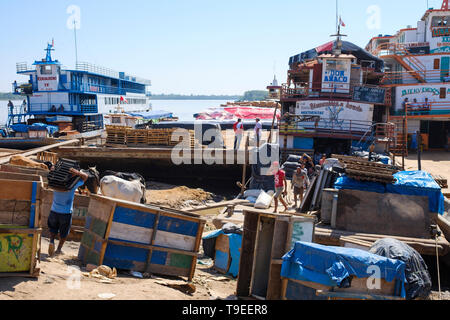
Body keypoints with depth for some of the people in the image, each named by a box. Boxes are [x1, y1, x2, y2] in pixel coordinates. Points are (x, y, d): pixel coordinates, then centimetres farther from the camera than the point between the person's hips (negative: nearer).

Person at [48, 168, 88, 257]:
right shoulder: (73, 185, -13)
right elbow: (85, 176, -6)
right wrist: (77, 173, -23)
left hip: (54, 211, 2)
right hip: (66, 213, -2)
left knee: (53, 229, 24)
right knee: (64, 233, 16)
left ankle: (52, 241, 0)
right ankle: (59, 249, 22)